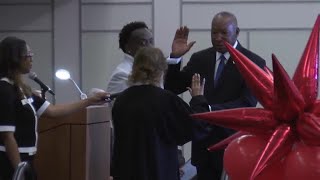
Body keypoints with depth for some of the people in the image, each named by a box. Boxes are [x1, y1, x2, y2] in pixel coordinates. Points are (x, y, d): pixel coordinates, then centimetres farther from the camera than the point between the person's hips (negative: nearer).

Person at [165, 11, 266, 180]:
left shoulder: (253, 62, -7)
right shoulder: (200, 59, 7)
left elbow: (247, 104, -17)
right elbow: (172, 88, 5)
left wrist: (211, 109, -30)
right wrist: (175, 57, -10)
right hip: (204, 144, 4)